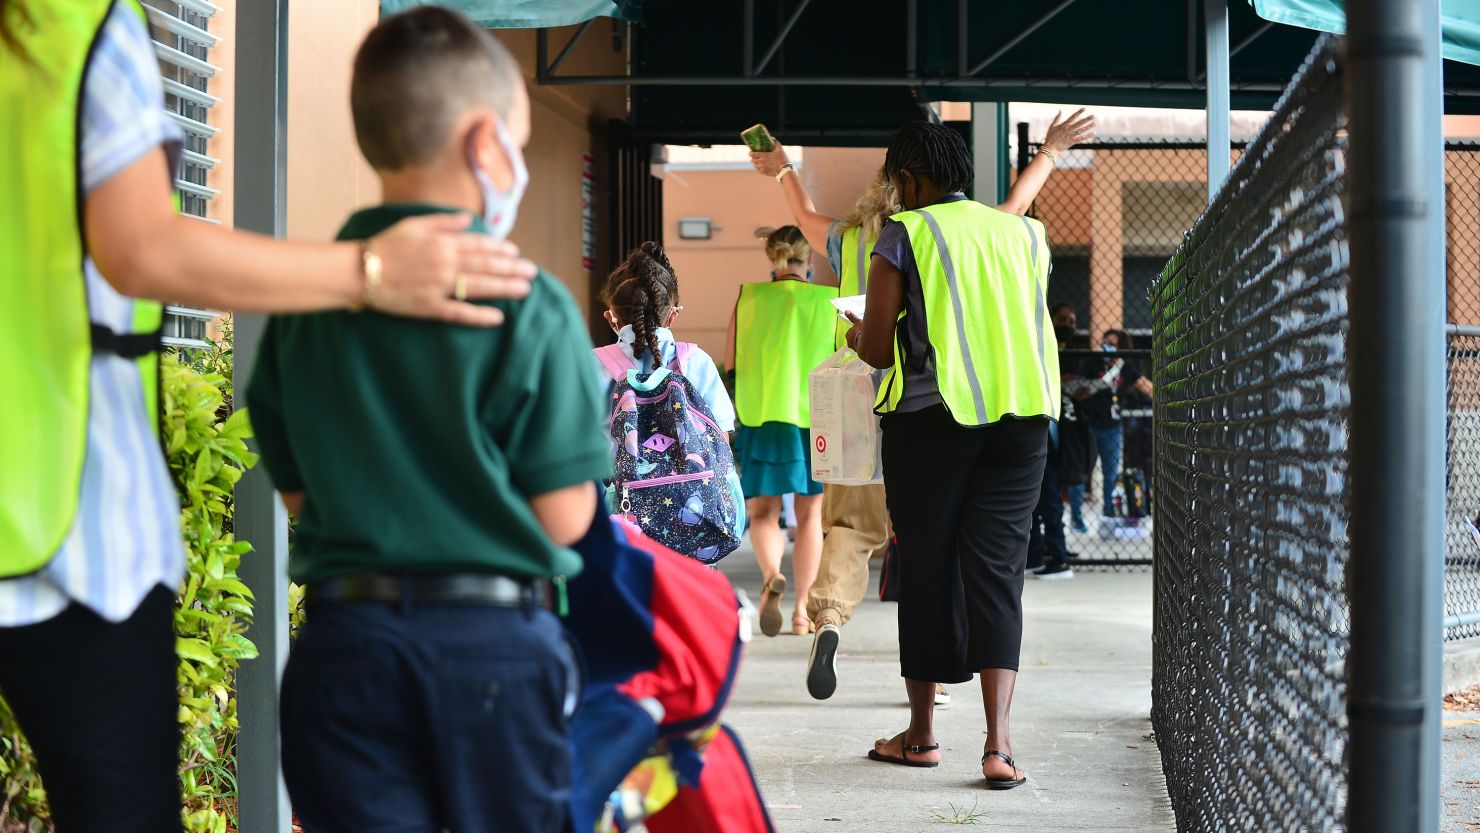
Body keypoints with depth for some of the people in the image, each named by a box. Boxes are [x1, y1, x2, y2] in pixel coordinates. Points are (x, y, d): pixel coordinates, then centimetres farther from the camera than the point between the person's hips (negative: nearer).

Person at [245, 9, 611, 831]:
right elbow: (563, 516, -9)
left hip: (346, 633, 3)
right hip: (495, 639, -3)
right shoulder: (531, 308, -11)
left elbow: (295, 491, 8)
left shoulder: (303, 303, 2)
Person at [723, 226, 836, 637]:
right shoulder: (829, 301, -3)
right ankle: (802, 609, 14)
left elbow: (730, 360, 5)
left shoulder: (750, 298, -1)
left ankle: (772, 574, -24)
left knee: (763, 512, 6)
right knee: (809, 515, 11)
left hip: (760, 415, 0)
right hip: (816, 418, 0)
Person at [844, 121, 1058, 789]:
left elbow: (877, 350, -3)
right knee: (997, 568, 1)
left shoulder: (904, 235, -1)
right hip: (1022, 415, 3)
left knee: (927, 567, 7)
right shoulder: (1024, 233, 12)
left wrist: (855, 335, 20)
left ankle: (921, 733, 16)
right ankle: (998, 740, -12)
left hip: (932, 417, -3)